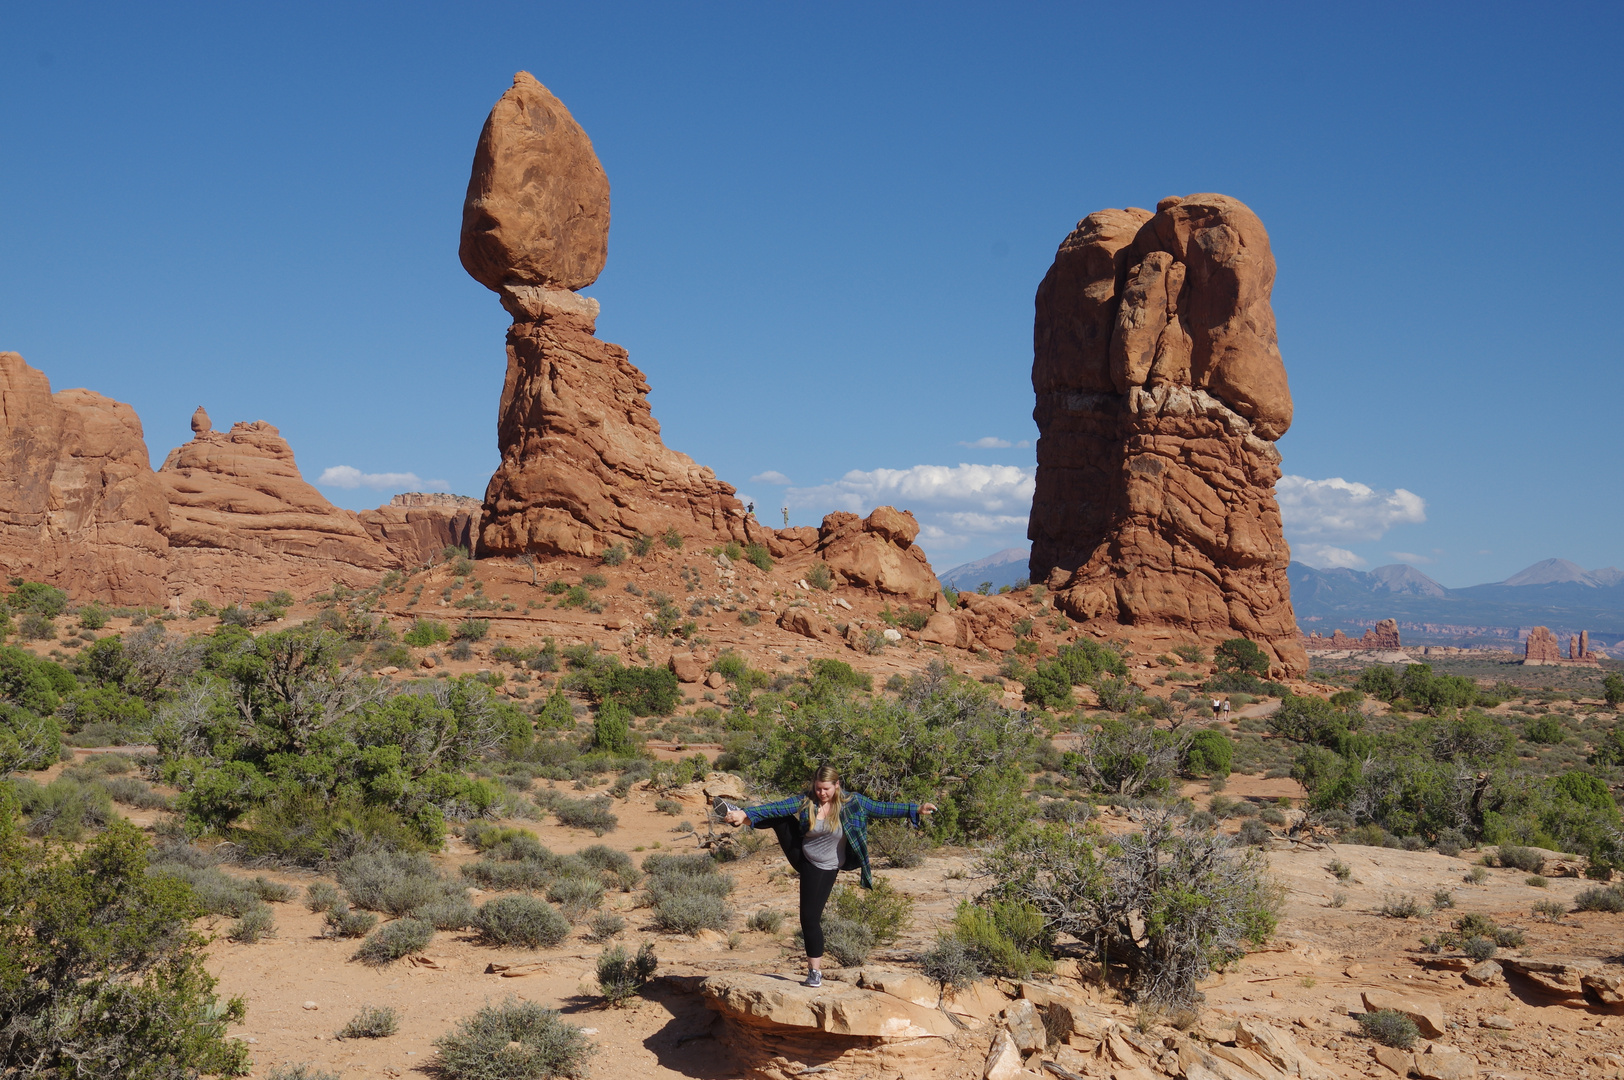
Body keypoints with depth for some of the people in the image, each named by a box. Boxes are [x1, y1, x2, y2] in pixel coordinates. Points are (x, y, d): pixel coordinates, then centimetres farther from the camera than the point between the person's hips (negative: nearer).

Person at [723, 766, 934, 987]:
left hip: (824, 868, -2)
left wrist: (916, 809, -18)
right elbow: (775, 808, -15)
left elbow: (883, 809, -13)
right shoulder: (805, 802, -12)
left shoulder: (852, 802, -16)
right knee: (778, 818, -13)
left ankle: (815, 970, 8)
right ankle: (737, 816, 7)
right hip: (800, 855, 3)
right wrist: (745, 814, -24)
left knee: (810, 917, -4)